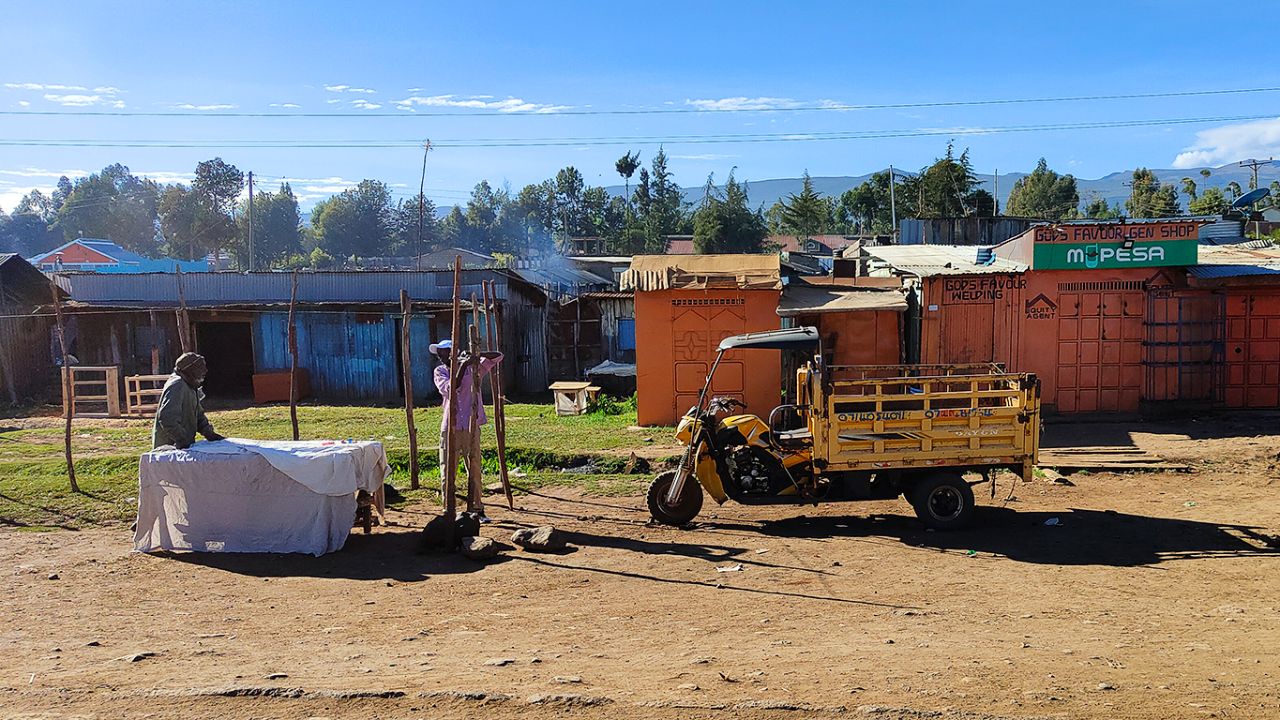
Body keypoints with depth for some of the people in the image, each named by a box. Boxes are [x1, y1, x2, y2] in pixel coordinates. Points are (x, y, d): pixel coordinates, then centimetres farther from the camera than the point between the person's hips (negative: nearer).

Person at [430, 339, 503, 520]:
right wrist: (463, 367, -21)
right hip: (450, 427, 0)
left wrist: (478, 355, -15)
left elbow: (498, 356, 0)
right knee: (447, 469, 0)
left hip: (471, 426, 0)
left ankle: (476, 509, 14)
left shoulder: (473, 367, 3)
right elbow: (449, 390, -15)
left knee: (474, 469, 5)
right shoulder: (440, 372, 4)